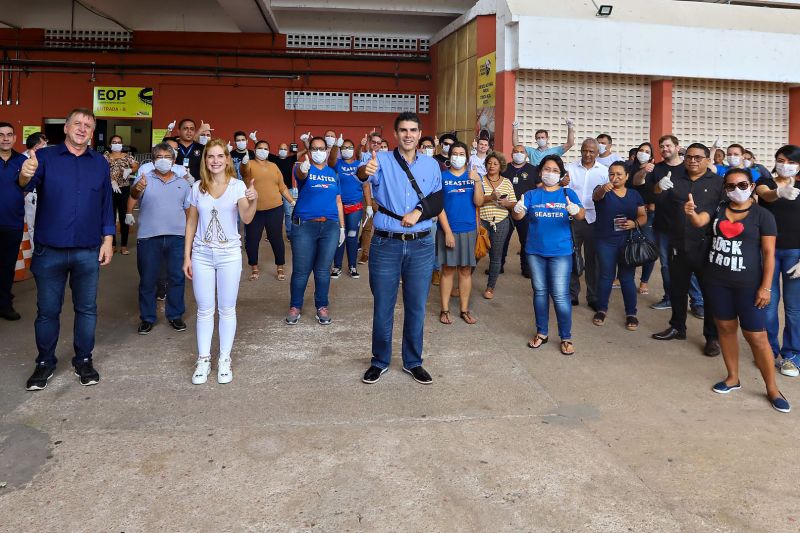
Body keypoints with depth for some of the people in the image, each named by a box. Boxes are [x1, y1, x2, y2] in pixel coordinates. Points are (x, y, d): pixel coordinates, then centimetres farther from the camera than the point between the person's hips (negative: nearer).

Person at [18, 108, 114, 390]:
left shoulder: (100, 163, 6)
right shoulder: (45, 157, 0)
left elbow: (106, 204, 8)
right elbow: (27, 184, -18)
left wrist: (108, 239, 2)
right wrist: (25, 176, -42)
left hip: (88, 252, 2)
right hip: (49, 251, -1)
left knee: (87, 309, 10)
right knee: (47, 310, 9)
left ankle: (83, 360, 24)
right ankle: (45, 362, 23)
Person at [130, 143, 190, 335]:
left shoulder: (182, 183, 11)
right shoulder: (145, 180, 1)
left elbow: (189, 210, 12)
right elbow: (134, 195, -20)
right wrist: (137, 188, -44)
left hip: (177, 237, 2)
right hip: (148, 237, -2)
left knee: (177, 278, 7)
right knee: (147, 280, 6)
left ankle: (175, 315, 21)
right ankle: (147, 318, 19)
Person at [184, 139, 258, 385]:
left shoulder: (237, 186, -5)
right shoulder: (198, 187, 2)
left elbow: (246, 219, -16)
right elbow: (191, 223, 7)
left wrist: (253, 200, -37)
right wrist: (187, 257, 5)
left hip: (229, 254, -2)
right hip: (202, 254, 2)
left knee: (227, 309, 7)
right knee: (204, 309, 8)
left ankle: (224, 360, 17)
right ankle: (203, 360, 18)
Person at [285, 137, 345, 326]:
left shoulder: (333, 173, 13)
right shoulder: (303, 168, 1)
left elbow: (338, 201, 16)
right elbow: (300, 175, -25)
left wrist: (342, 227, 12)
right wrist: (303, 168, -49)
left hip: (330, 226, 3)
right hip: (304, 226, -3)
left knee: (323, 270, 8)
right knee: (301, 270, 2)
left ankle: (322, 307, 21)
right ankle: (295, 307, 17)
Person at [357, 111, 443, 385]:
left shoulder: (431, 164, 7)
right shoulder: (383, 160, -3)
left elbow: (438, 200, 8)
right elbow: (366, 174, -26)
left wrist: (419, 211, -12)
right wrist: (366, 170, -50)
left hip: (421, 245, 2)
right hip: (386, 243, -2)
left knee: (416, 307, 10)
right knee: (382, 307, 6)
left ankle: (413, 362, 25)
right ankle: (379, 362, 23)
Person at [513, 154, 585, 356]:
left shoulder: (568, 194, 2)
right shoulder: (532, 195, 5)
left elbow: (581, 215, -12)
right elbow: (519, 216, -9)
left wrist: (576, 211, -36)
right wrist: (518, 210, -33)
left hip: (560, 252, -2)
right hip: (535, 251, 2)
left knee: (560, 295, -4)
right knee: (540, 292, 12)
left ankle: (566, 338, 7)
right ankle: (542, 333, 25)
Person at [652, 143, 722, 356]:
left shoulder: (718, 182, 0)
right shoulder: (674, 179, 8)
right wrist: (659, 188, -25)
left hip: (706, 247, -3)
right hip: (678, 246, 4)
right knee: (677, 289, 15)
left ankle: (712, 337, 14)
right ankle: (677, 327, 32)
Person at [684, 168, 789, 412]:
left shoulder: (762, 215, -5)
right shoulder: (718, 209, 4)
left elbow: (769, 253, -6)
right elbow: (699, 221, -15)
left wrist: (766, 287, -11)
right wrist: (691, 212, -39)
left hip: (748, 285, -3)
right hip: (717, 282, 4)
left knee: (756, 337, -1)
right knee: (725, 328, 13)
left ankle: (772, 389, 13)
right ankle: (733, 378, 29)